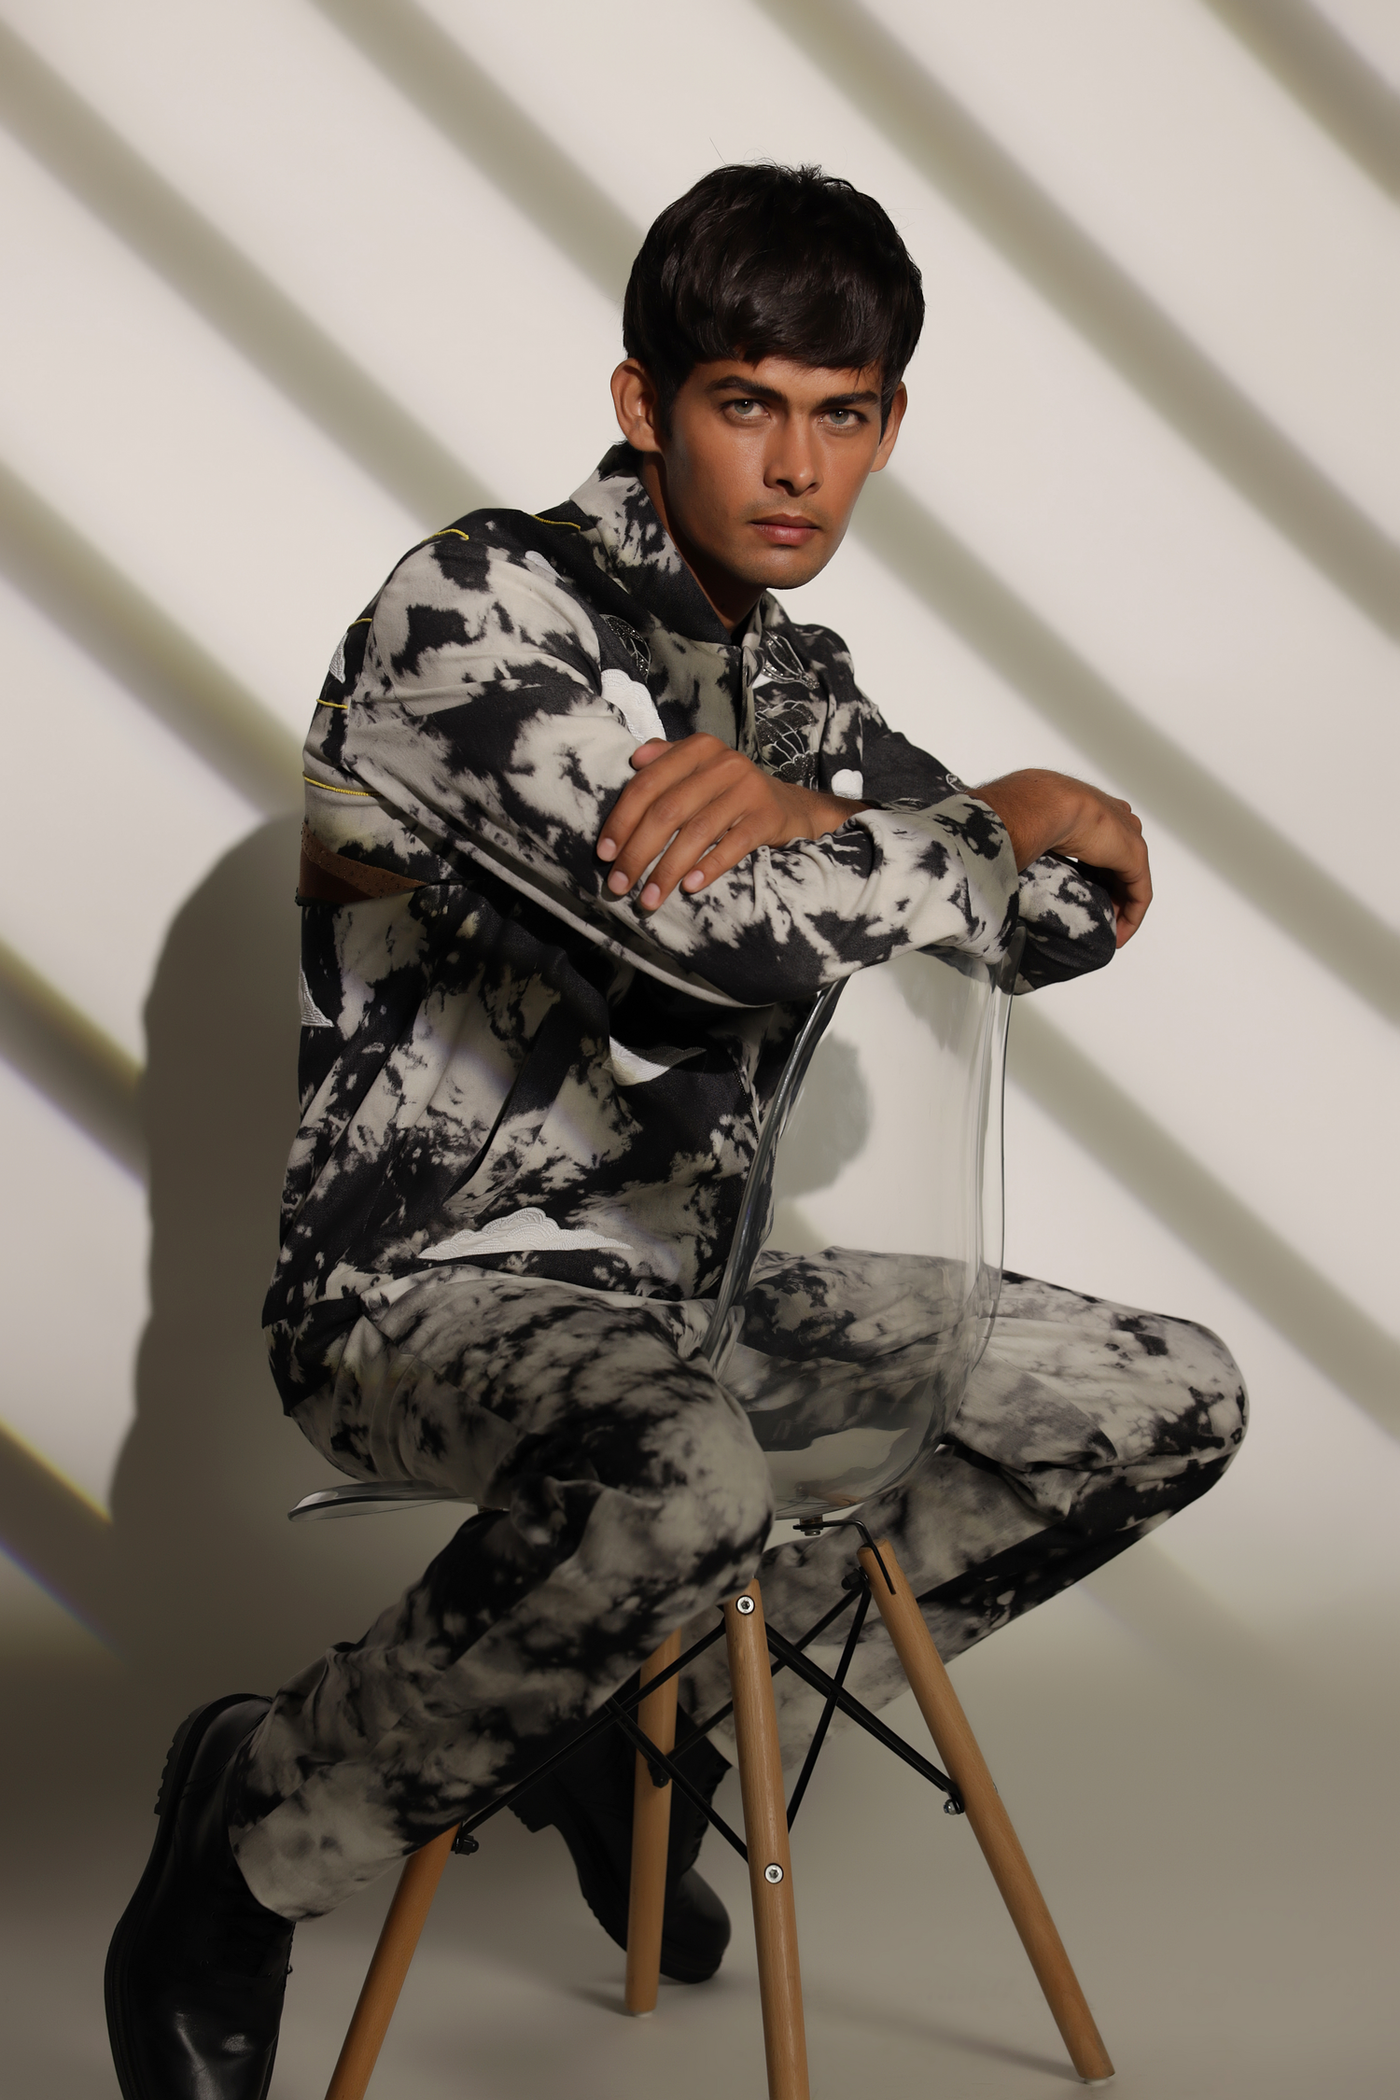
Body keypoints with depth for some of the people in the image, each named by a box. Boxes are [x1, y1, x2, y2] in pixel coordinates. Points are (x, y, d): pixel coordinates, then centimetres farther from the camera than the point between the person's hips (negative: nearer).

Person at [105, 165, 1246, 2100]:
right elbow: (738, 924, -29)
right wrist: (1033, 826, -12)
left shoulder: (790, 679, 11)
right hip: (429, 1280, -8)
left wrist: (802, 818, -14)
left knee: (1172, 1400, 8)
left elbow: (1074, 920, 5)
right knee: (684, 1481, -41)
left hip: (691, 1275, 8)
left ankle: (680, 1716, 15)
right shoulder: (475, 608, -15)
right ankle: (258, 1825, -13)